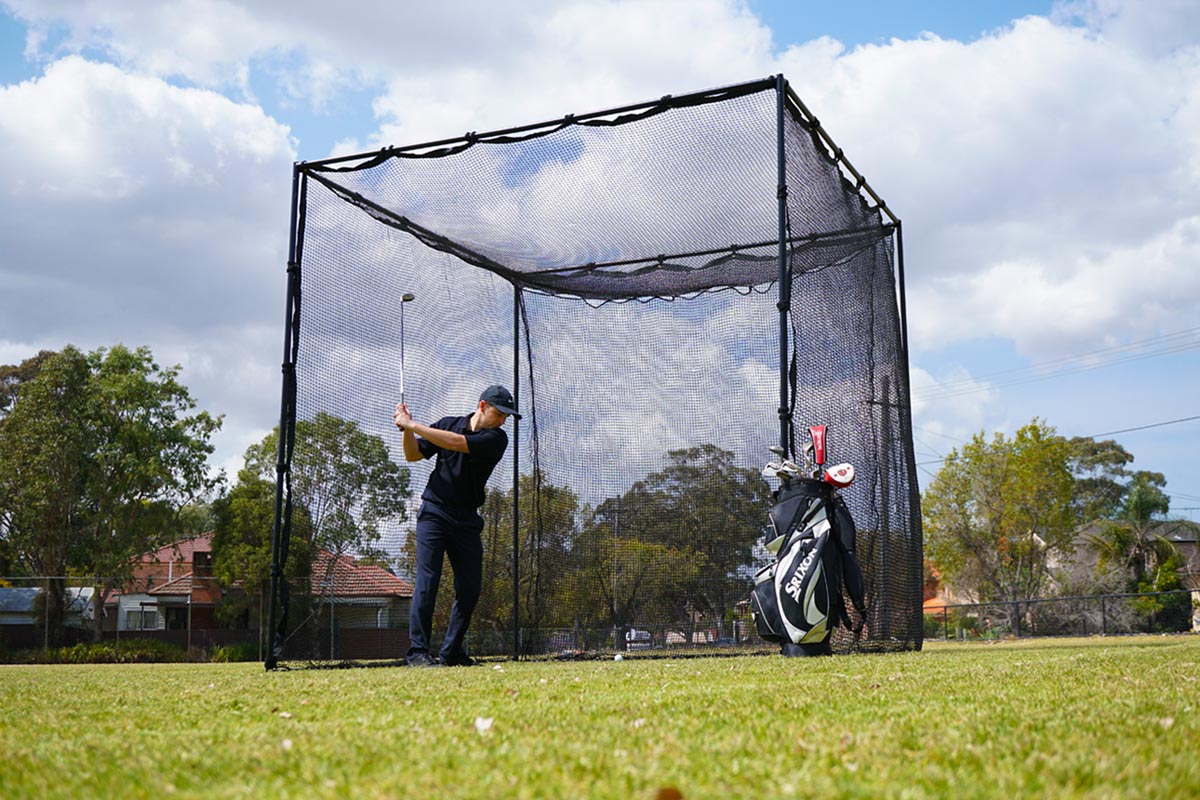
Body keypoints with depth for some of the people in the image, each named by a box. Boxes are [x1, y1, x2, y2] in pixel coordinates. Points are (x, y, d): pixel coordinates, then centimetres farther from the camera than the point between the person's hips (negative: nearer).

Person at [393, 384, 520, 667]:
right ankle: (417, 651, -12)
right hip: (434, 514, -1)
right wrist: (407, 428, -9)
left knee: (470, 587, -1)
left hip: (467, 520, 1)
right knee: (427, 581, -11)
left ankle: (451, 652, 11)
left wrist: (412, 425, -19)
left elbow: (456, 443, -19)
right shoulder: (448, 423, 4)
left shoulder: (497, 438, -5)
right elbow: (413, 455, 9)